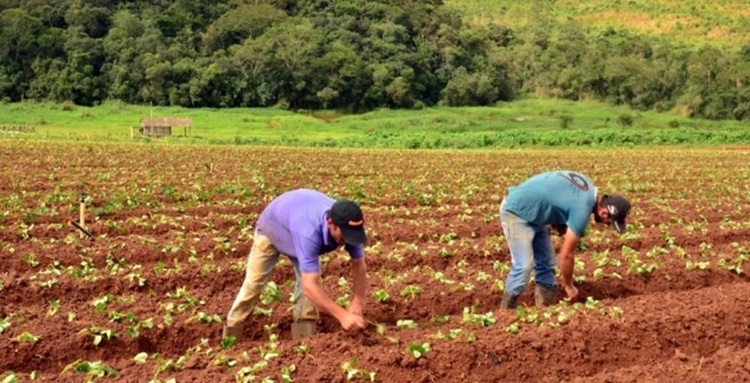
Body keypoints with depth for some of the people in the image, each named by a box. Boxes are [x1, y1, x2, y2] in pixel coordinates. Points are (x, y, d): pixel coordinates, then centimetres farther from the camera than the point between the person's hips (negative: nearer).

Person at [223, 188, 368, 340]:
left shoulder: (348, 226, -33)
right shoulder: (309, 231, -51)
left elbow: (359, 265, -20)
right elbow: (309, 286, -51)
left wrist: (356, 304, -31)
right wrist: (342, 315, -54)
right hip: (271, 229, -5)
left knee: (310, 279, -13)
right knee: (253, 283, -2)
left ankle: (304, 337, -4)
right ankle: (231, 336, 12)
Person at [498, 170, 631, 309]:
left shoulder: (587, 186, 0)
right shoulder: (582, 210, -25)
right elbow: (566, 255, -17)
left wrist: (565, 233, -2)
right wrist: (568, 286, -2)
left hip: (531, 211, 10)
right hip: (516, 211, -10)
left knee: (546, 262, 8)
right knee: (524, 265, -16)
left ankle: (546, 306, 14)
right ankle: (507, 310, -5)